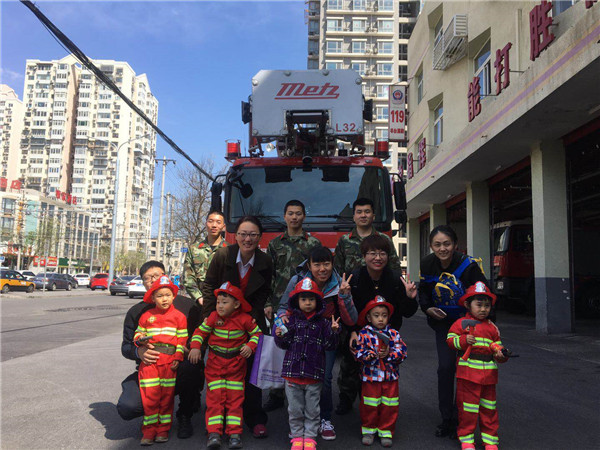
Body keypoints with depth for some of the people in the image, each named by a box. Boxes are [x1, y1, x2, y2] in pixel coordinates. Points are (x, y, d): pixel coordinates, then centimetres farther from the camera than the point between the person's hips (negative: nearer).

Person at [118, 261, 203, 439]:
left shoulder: (185, 304, 5)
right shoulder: (136, 312, 10)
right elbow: (126, 346, 10)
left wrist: (188, 349, -19)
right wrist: (139, 352, -14)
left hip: (180, 369, -1)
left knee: (191, 368, -37)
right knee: (127, 407, -26)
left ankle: (184, 416, -4)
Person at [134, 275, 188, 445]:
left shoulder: (178, 316, 5)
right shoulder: (146, 316, 9)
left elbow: (182, 340, 4)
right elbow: (138, 333, 18)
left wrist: (178, 358, -3)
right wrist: (140, 339, -6)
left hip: (169, 360, -1)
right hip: (149, 359, 1)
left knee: (167, 395, 4)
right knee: (150, 395, -2)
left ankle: (163, 429, 16)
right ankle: (149, 431, 10)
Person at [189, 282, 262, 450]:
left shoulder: (244, 319, -8)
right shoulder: (213, 317, -4)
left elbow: (257, 333, 4)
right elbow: (200, 331, 3)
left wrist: (250, 346, -11)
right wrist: (195, 347, -11)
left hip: (236, 363, -1)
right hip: (215, 363, 1)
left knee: (235, 398, 1)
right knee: (215, 398, -4)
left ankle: (234, 434, 6)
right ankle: (214, 433, -1)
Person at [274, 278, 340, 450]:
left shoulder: (322, 322, 2)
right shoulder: (292, 320, 2)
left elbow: (329, 346, 0)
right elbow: (284, 345, 3)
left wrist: (333, 331, -15)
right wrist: (279, 336, -17)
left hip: (314, 374, 0)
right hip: (293, 372, 1)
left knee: (312, 409, 10)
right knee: (295, 409, 12)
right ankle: (297, 436, 27)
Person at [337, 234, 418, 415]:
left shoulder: (396, 279, -12)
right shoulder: (353, 278, -14)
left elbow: (407, 313, -7)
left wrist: (410, 298, -26)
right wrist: (353, 332, -25)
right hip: (357, 332, 0)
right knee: (349, 366, 7)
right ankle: (346, 398, 37)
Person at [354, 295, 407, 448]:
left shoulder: (393, 333, 2)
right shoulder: (364, 334, -3)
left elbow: (402, 351, -4)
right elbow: (359, 353, -9)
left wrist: (389, 354, -18)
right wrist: (373, 355, -24)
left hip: (390, 376, 2)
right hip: (371, 376, -2)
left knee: (389, 407, 7)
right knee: (369, 406, 7)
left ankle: (386, 431, 22)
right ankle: (369, 430, 25)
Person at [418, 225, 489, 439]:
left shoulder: (468, 264, -23)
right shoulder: (427, 265, -11)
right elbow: (424, 291, 5)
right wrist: (428, 309, -13)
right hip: (443, 322, 3)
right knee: (445, 368, -2)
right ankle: (446, 419, 12)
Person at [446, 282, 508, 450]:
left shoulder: (492, 327, 12)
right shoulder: (461, 323, -1)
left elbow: (497, 345, 20)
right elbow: (450, 339, -3)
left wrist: (500, 354, 0)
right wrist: (463, 340, -20)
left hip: (488, 373, 4)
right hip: (467, 373, -4)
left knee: (489, 408, 12)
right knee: (467, 406, 3)